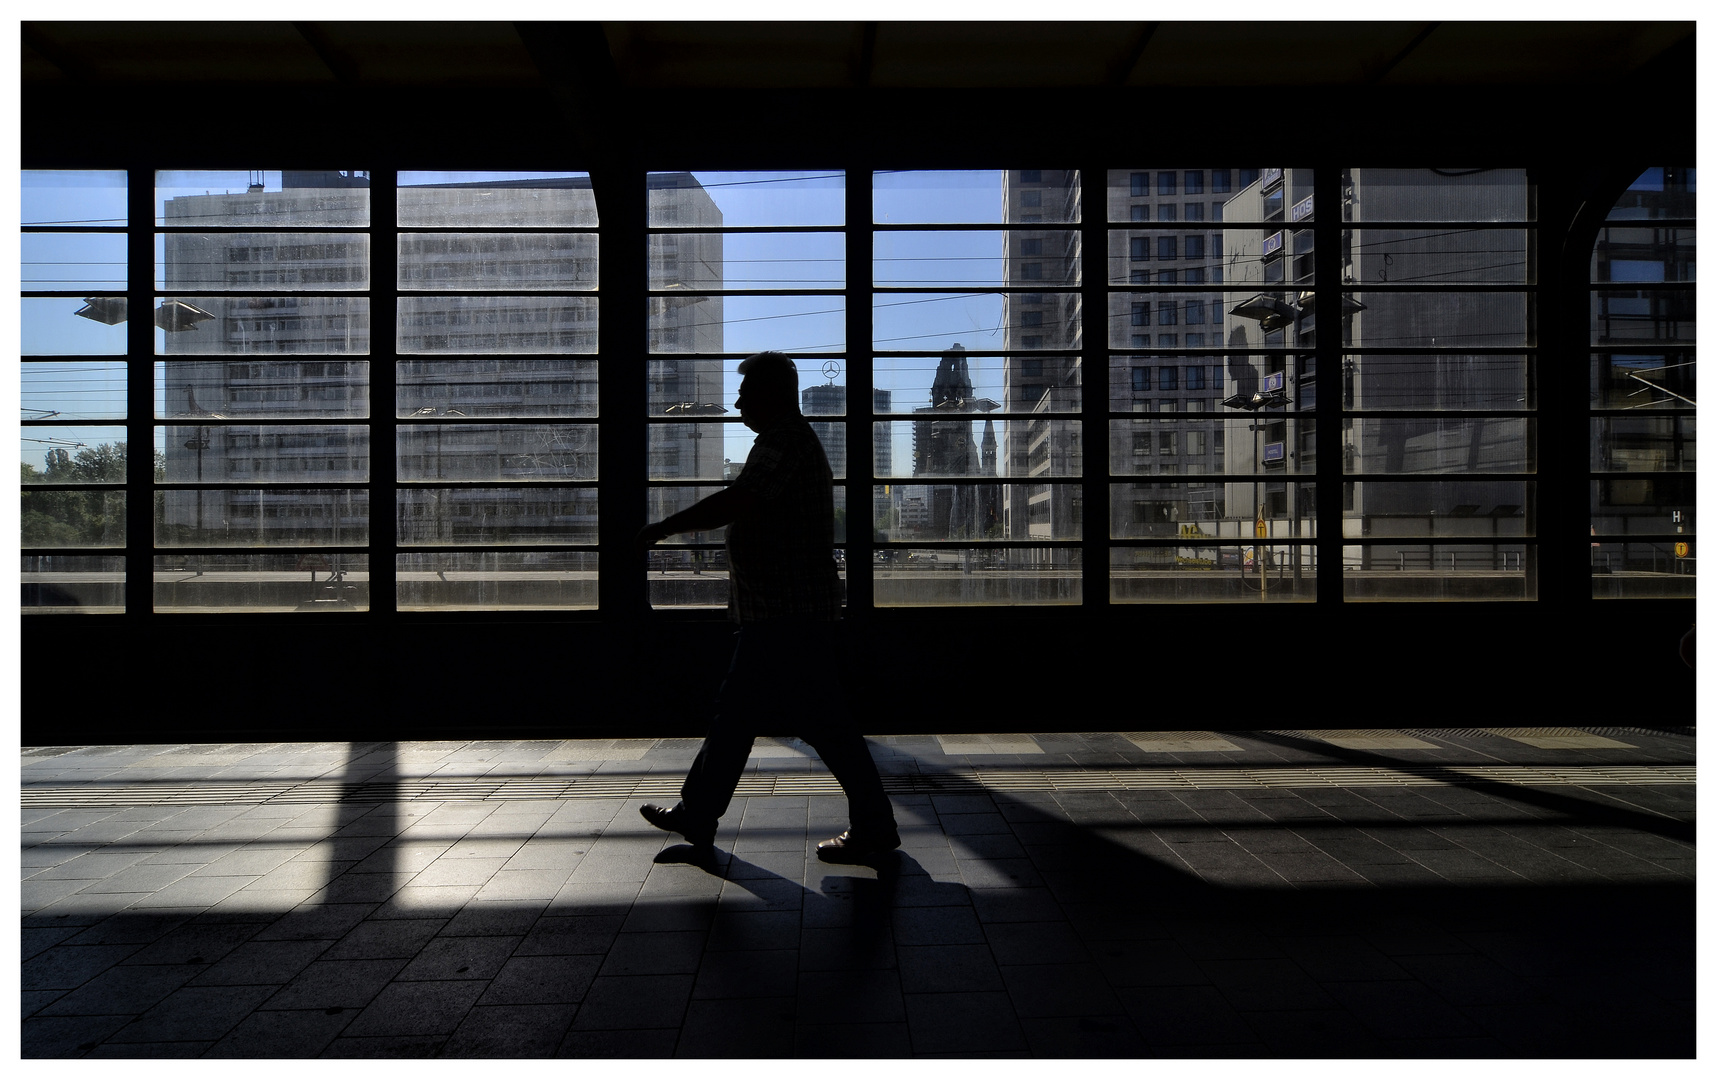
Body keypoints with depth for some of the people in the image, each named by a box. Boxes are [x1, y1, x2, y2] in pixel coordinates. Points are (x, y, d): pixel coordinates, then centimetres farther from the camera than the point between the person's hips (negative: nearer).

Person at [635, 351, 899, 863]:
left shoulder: (784, 442, -15)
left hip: (788, 616, -11)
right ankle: (697, 814, 26)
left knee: (821, 721, -5)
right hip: (780, 614, 11)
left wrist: (662, 528, -19)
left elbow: (734, 502, -26)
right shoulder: (797, 440, 20)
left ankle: (873, 829, 4)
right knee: (735, 711, 16)